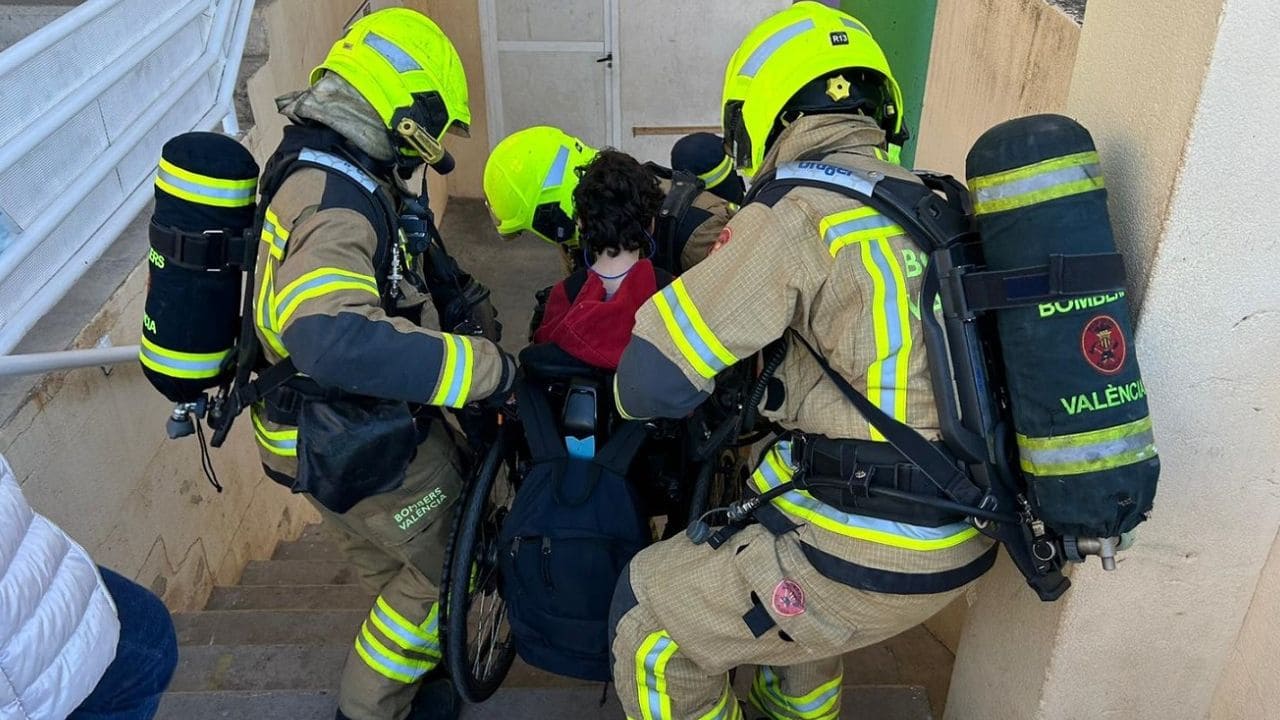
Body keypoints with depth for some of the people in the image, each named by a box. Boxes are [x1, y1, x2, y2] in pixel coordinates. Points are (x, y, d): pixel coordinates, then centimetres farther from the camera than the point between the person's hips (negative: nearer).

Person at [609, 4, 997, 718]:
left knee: (651, 626, 8)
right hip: (962, 535, 8)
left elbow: (652, 380, -16)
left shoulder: (795, 208, -15)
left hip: (873, 555, -8)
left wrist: (636, 389, 7)